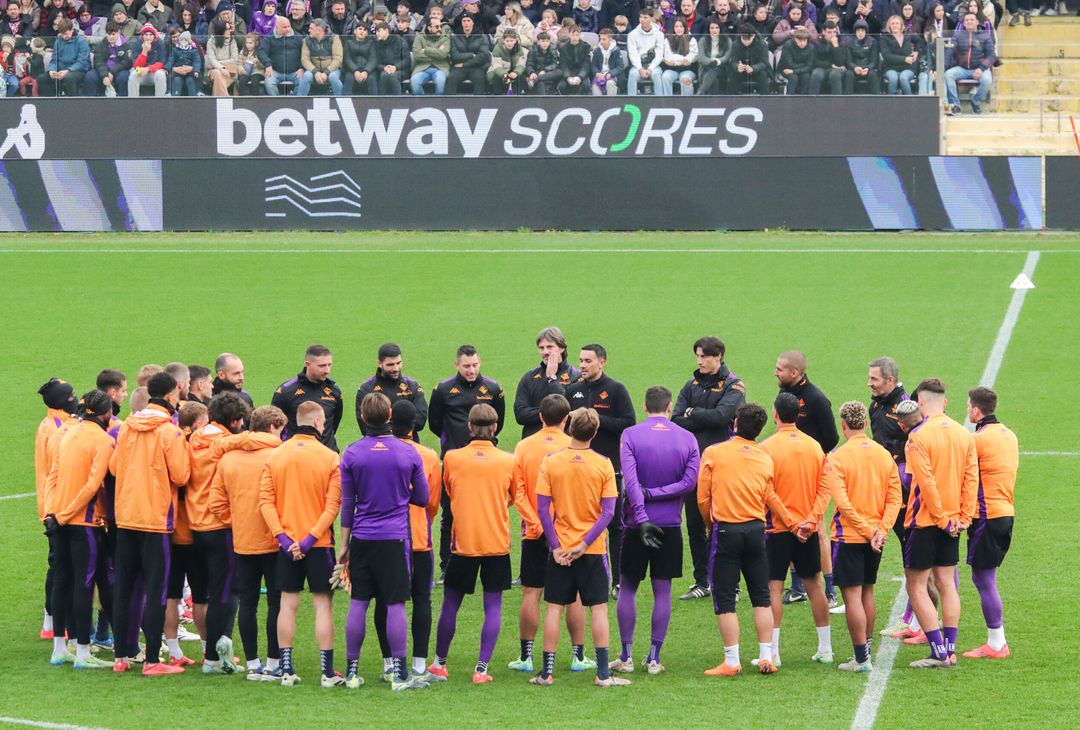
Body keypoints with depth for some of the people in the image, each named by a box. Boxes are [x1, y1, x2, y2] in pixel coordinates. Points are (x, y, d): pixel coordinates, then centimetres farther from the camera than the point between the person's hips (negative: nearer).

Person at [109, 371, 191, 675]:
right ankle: (152, 660, -2)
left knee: (124, 589, 12)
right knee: (156, 591, -1)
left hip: (125, 517, 5)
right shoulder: (169, 432, -12)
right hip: (157, 518, -5)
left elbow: (114, 466, 10)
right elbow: (181, 475, -13)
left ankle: (122, 656, 16)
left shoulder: (126, 427, 4)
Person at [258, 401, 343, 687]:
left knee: (288, 605, 8)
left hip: (286, 544, 3)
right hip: (319, 544, -3)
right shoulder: (329, 458, -7)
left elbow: (266, 500, -3)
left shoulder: (275, 456, 2)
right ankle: (327, 672, 0)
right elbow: (332, 504, -12)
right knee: (323, 604, 2)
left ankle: (287, 670, 7)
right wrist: (311, 538, -11)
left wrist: (282, 537, -6)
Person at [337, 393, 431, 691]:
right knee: (396, 605, -1)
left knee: (358, 604, 7)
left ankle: (352, 672, 10)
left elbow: (347, 504, 4)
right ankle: (400, 675, 0)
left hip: (362, 539, 1)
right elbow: (422, 498, 7)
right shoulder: (408, 453, -2)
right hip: (395, 538, -1)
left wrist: (344, 544, 11)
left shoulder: (351, 454, -1)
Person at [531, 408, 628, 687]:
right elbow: (608, 511, -9)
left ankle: (547, 672, 7)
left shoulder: (551, 462, -5)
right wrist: (585, 543, -9)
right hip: (593, 549, -1)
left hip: (560, 549, 1)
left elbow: (543, 509, -7)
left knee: (555, 609, 7)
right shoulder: (603, 464, -6)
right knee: (598, 608, 5)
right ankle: (603, 673, 2)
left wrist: (556, 546, -5)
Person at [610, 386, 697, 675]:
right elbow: (690, 481, -8)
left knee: (627, 588, 9)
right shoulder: (687, 439, 2)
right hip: (670, 525, 1)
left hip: (637, 523, -1)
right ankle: (654, 658, 6)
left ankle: (626, 656, 10)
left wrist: (641, 517, -19)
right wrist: (655, 494, -8)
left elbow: (630, 479, -16)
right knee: (662, 590, 7)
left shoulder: (630, 435, -4)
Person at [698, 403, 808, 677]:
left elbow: (703, 497, -2)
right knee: (761, 597, 12)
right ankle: (766, 658, 9)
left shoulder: (713, 453, -4)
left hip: (726, 530, -3)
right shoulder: (765, 459, 4)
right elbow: (770, 498, 11)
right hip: (755, 529, 3)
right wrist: (793, 525, 25)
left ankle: (732, 662, -2)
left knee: (725, 598, 1)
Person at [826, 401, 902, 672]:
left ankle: (861, 658, -4)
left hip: (849, 536, -6)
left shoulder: (837, 458, -12)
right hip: (875, 536, 6)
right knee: (867, 593, 17)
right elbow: (895, 497, 0)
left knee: (852, 596, -2)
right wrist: (881, 530, -6)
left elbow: (842, 503, -18)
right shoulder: (884, 455, 4)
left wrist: (868, 531, -13)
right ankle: (866, 651, 22)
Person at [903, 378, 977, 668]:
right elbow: (972, 478, 2)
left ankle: (938, 652, -5)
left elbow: (926, 482, -19)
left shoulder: (919, 436, -15)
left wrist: (941, 519, -12)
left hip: (926, 521, -6)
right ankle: (950, 650, 13)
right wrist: (963, 517, 3)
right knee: (947, 584, 13)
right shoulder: (963, 434, 4)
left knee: (917, 586, 0)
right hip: (952, 521, 7)